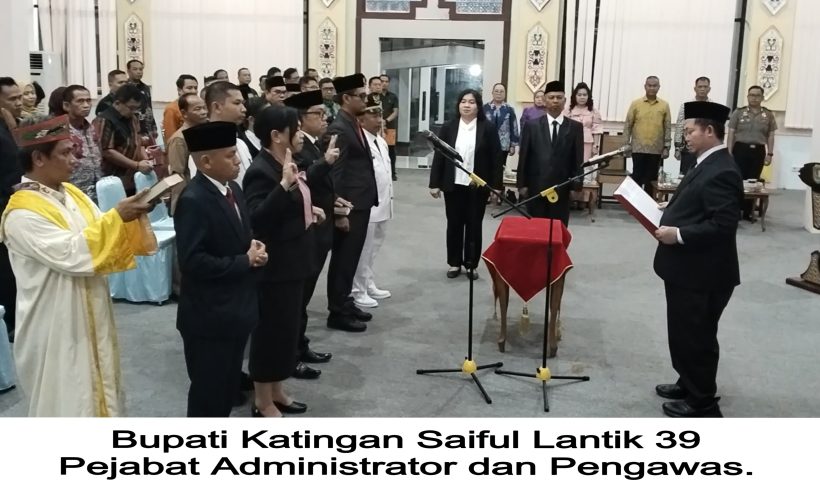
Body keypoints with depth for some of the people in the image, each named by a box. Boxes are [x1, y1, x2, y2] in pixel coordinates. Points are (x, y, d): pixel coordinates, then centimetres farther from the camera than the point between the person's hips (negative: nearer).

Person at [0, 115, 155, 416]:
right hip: (57, 326, -8)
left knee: (95, 390, 22)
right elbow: (73, 254, -29)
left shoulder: (71, 193, 5)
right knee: (66, 400, 7)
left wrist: (130, 216, -12)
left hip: (90, 316, 8)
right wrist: (116, 217, -26)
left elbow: (101, 240, 6)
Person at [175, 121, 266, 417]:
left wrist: (253, 248, -5)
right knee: (208, 391, 7)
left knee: (228, 386, 21)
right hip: (210, 316, -9)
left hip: (236, 309, 9)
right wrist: (245, 261, -20)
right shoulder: (193, 201, -21)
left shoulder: (233, 189, 6)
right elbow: (193, 261, -27)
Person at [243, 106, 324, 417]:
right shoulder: (261, 171, -20)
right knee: (271, 331, 2)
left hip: (292, 262, 10)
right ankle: (262, 403, 17)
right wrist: (285, 184, -37)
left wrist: (308, 210, 9)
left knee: (287, 328, 18)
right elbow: (257, 218, -32)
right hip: (274, 267, -10)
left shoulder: (284, 165, 9)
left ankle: (276, 392, 33)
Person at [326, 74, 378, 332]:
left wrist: (365, 203, 15)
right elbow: (335, 174, -20)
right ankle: (337, 313, 10)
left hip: (361, 204, 9)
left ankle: (344, 303, 29)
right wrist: (340, 212, -20)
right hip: (349, 207, -9)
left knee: (350, 259, 17)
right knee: (343, 260, 1)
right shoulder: (338, 129, -17)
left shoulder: (354, 124, 12)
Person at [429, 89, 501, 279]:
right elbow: (439, 156, 2)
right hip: (453, 185, 2)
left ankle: (472, 264, 17)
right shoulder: (448, 127, 3)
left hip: (478, 186, -1)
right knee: (454, 224, 9)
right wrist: (435, 183, -2)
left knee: (474, 225, 7)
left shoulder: (488, 128, -2)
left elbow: (496, 158, -3)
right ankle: (454, 263, 19)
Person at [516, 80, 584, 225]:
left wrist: (577, 185, -2)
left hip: (562, 188, 0)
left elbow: (578, 158, 4)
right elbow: (523, 157, 4)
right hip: (536, 188, 0)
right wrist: (522, 184, 0)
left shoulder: (575, 127, 5)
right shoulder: (532, 126, 5)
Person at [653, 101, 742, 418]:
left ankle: (702, 403, 17)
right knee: (683, 332, 22)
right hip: (687, 269, 10)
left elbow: (722, 225, -28)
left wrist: (678, 235, -24)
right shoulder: (707, 165, 11)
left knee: (697, 337, 3)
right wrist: (669, 217, 5)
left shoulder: (721, 172, -22)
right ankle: (688, 384, 38)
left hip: (703, 274, -10)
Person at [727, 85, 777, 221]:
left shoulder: (768, 115, 8)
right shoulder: (738, 112, 3)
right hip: (740, 149, -2)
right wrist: (729, 153, -5)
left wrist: (770, 153, 2)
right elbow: (731, 134, 2)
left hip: (758, 151, 2)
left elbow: (770, 136, 10)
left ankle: (747, 212, 11)